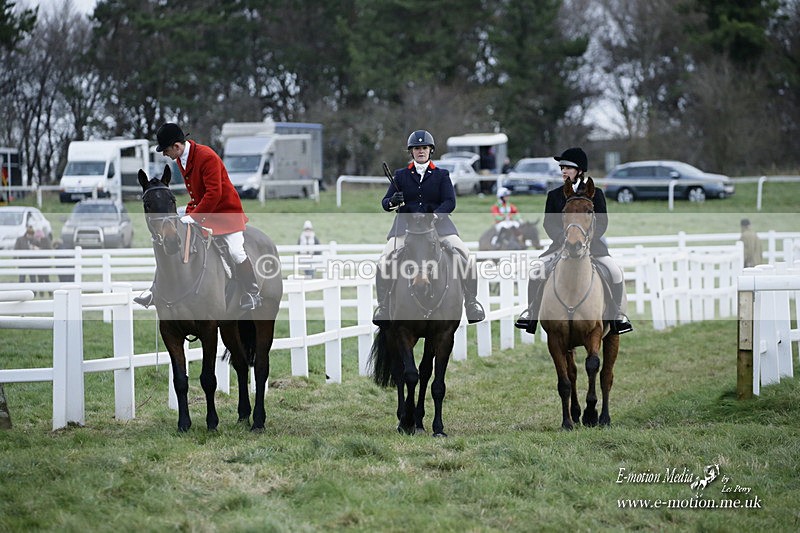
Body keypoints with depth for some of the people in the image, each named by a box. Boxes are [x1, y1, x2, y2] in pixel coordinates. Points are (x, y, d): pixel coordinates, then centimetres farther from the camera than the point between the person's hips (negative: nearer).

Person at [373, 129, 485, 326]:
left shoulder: (441, 175, 12)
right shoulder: (401, 175, 15)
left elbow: (450, 202, 0)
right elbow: (385, 202, 11)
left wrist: (434, 215, -20)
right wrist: (393, 201, -15)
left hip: (437, 223, 0)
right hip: (406, 224, 1)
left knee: (465, 255, -21)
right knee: (384, 260, -22)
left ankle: (471, 300, -7)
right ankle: (383, 304, -7)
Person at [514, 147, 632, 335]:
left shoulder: (595, 193, 4)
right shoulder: (554, 195, 8)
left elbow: (602, 223, 0)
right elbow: (549, 223, 3)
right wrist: (564, 240, -15)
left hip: (591, 244, -1)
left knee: (615, 271, -22)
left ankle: (619, 314, -6)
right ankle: (531, 310, -6)